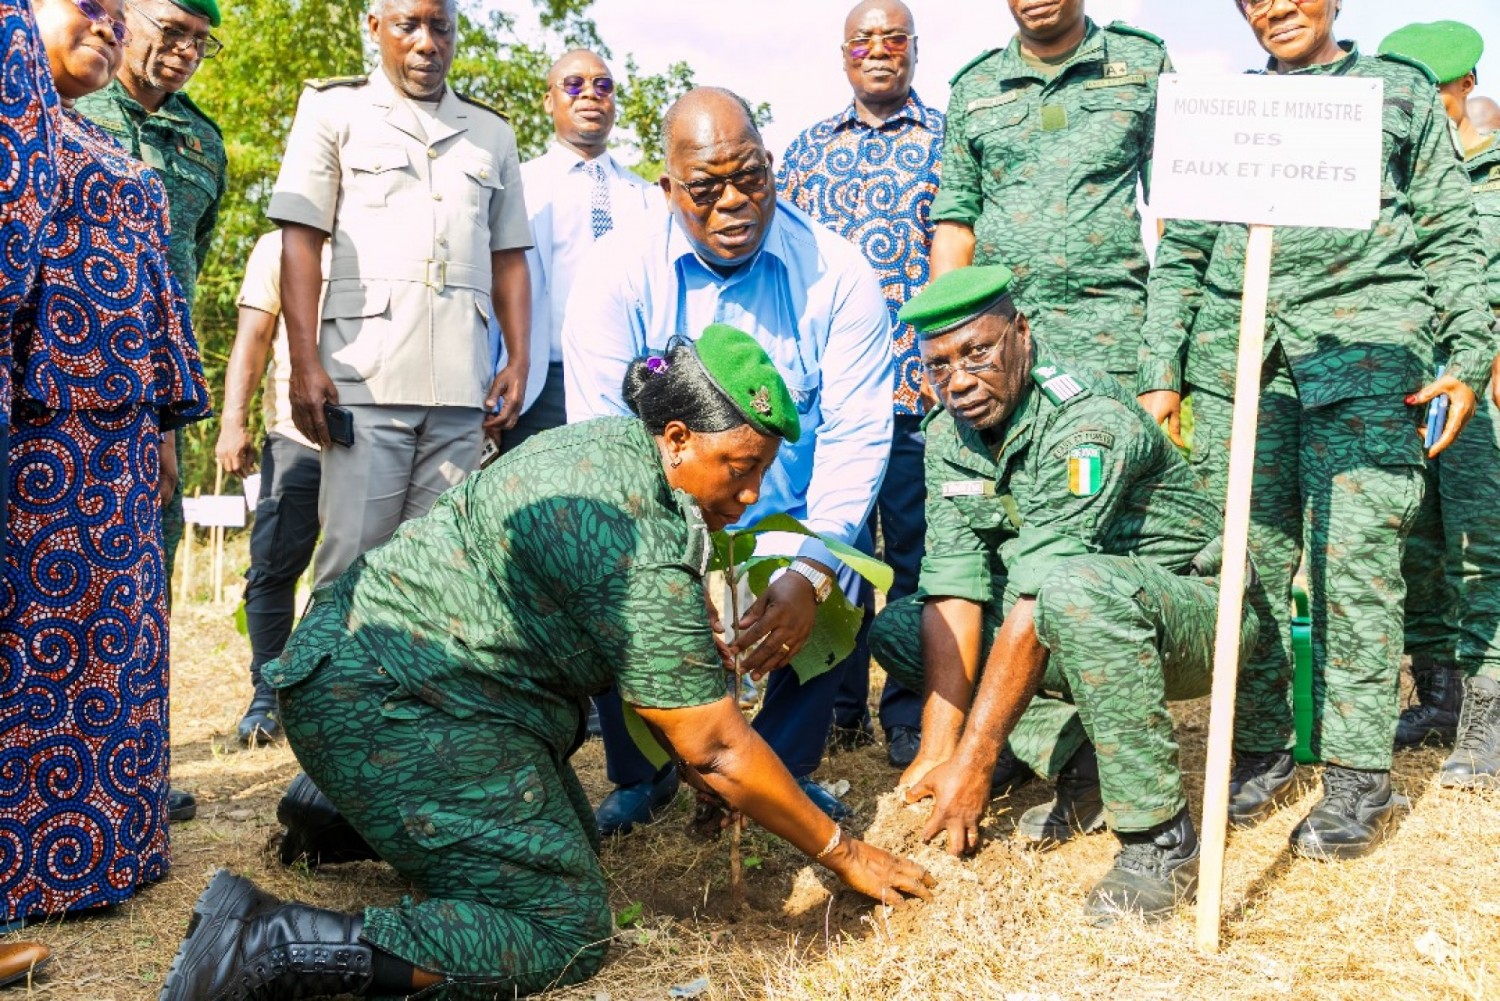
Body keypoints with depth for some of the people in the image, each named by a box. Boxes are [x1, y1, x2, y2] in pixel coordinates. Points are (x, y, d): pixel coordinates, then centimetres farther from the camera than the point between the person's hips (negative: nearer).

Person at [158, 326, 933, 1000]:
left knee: (565, 837, 17)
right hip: (390, 712, -11)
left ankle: (326, 810, 24)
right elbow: (715, 751, -17)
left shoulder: (611, 440, 8)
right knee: (562, 932, -10)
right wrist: (843, 854, -8)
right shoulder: (635, 551, -22)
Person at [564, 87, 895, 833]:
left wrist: (812, 571, -27)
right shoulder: (621, 273, -9)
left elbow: (855, 435, -12)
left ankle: (784, 770, 5)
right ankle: (641, 773, 5)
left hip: (787, 528, 1)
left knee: (845, 585, -26)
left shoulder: (835, 273, -8)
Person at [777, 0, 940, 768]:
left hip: (919, 381, -3)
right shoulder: (809, 148, 17)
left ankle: (912, 717, 9)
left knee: (915, 551, 0)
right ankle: (838, 705, 18)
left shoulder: (947, 140, 8)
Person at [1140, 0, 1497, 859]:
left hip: (1367, 345, -2)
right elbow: (1180, 252, 18)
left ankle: (1361, 776, -2)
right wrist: (1161, 370, 8)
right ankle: (1263, 754, 11)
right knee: (1245, 555, -1)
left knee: (1356, 554, -10)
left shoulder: (1403, 91, 16)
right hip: (1236, 352, 3)